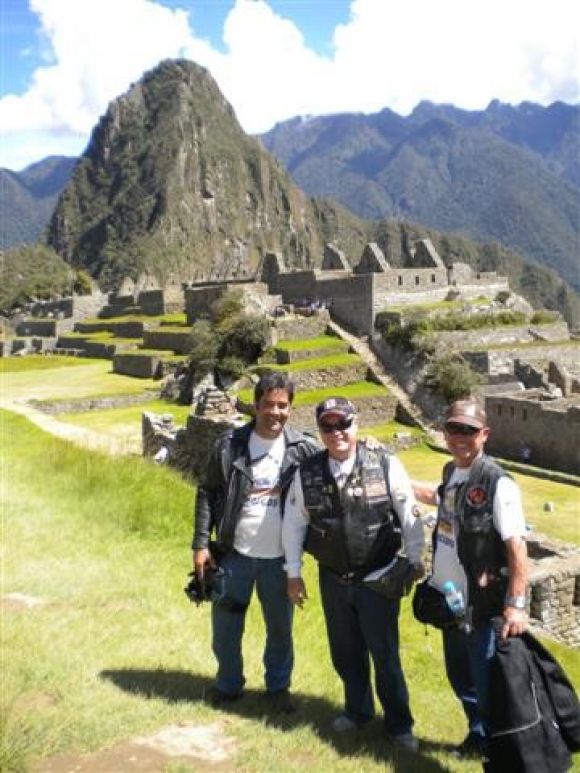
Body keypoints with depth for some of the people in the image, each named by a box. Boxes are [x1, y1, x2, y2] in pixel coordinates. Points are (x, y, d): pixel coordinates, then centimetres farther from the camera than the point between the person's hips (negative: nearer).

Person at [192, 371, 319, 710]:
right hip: (234, 554, 1)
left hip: (280, 558, 0)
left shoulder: (304, 448, -8)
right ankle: (228, 684, 37)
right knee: (225, 626, 14)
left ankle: (278, 686, 37)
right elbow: (208, 494, -2)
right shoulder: (230, 444, -7)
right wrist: (201, 544, -6)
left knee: (280, 628, 15)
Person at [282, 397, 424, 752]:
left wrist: (415, 561, 1)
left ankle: (399, 723, 29)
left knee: (385, 653, 8)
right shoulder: (307, 473, -7)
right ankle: (358, 710, 42)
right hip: (333, 579, 3)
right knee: (345, 653, 18)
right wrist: (293, 573, 5)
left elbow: (409, 514, -4)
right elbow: (294, 524, 2)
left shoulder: (386, 465, -13)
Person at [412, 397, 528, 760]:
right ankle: (479, 735, 46)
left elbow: (517, 547, -24)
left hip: (484, 607, -8)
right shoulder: (452, 471, 3)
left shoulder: (498, 483, -21)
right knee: (460, 676, 23)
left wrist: (516, 604, -29)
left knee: (488, 684, 5)